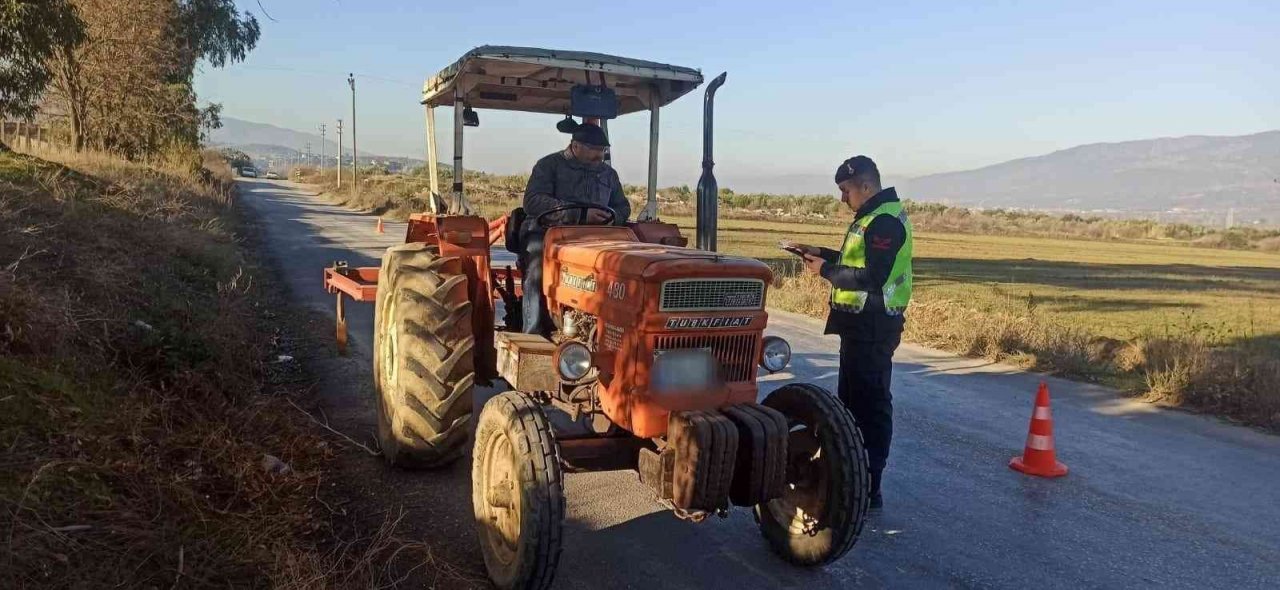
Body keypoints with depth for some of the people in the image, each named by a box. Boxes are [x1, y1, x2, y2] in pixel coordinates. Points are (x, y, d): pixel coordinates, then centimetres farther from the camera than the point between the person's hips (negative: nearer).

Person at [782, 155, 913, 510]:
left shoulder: (885, 222, -18)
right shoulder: (874, 217, 15)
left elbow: (873, 277, -26)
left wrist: (825, 270, -16)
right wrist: (821, 254, 10)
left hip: (873, 327, -11)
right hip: (862, 323, 11)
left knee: (869, 403, -6)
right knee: (852, 397, 18)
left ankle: (868, 488, 2)